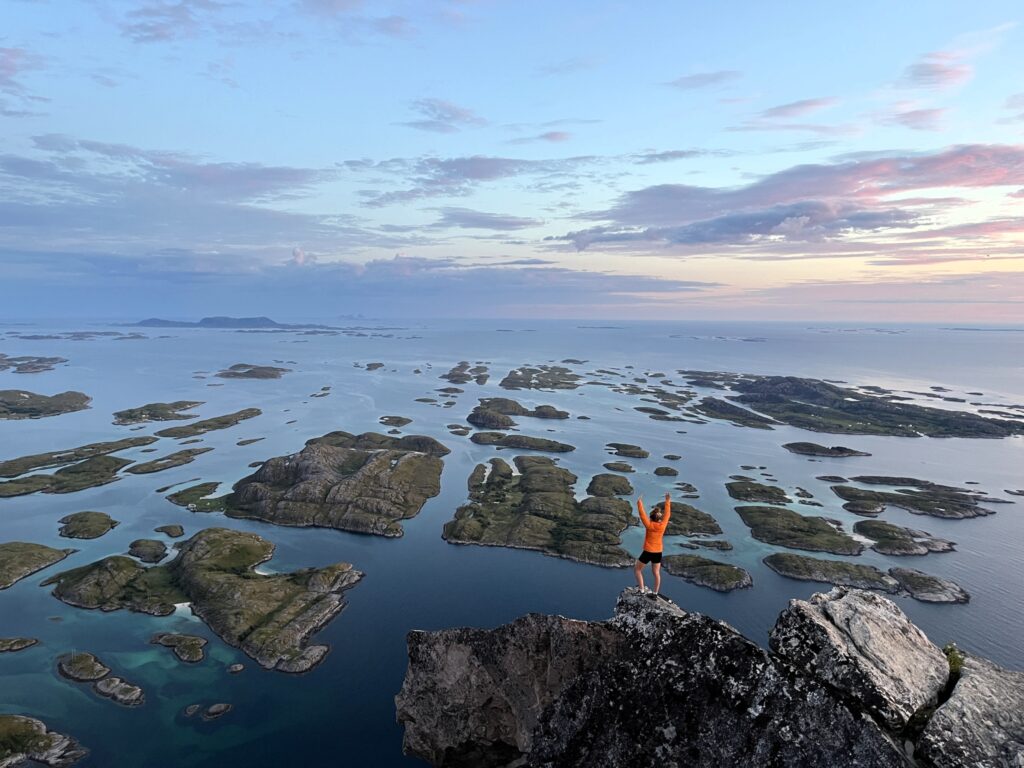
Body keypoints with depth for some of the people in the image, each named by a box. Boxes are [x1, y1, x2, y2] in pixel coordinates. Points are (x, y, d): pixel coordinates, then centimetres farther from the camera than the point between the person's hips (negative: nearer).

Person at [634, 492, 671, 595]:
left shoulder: (649, 525, -18)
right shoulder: (663, 525, -8)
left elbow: (642, 515, -16)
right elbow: (667, 514, 4)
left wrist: (640, 504, -9)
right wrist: (667, 502, 11)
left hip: (648, 552, -4)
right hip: (658, 552, 4)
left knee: (637, 569, 11)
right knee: (656, 573, 14)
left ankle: (642, 589, 5)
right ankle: (655, 593, 18)